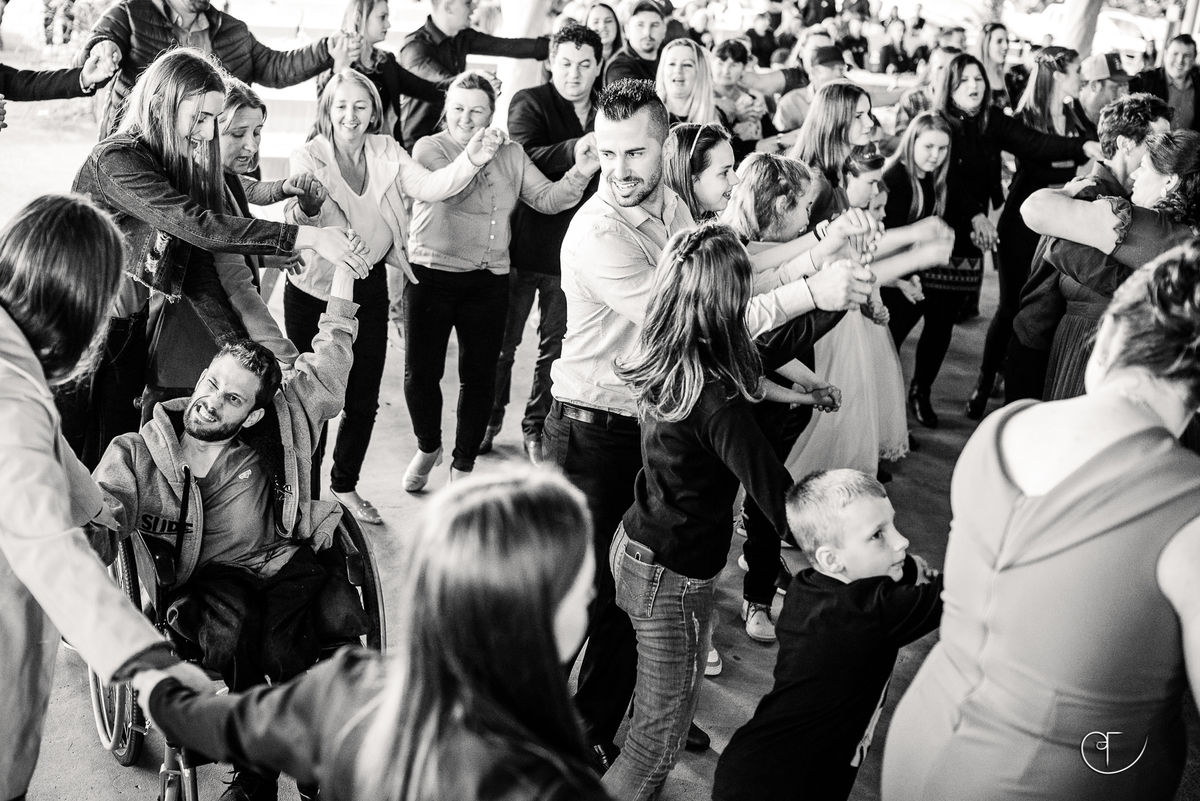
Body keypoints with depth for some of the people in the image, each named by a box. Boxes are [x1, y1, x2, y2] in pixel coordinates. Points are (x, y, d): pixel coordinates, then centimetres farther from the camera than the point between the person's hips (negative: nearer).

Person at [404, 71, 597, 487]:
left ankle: (463, 464, 24)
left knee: (479, 376, 6)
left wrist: (580, 173, -16)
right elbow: (447, 190, -20)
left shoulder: (511, 154, 8)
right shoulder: (429, 147, -2)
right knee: (421, 372, 1)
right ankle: (428, 447, 30)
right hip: (432, 276, -2)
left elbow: (546, 199, 0)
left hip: (488, 281, 3)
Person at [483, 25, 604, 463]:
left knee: (556, 344, 10)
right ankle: (489, 420, 28)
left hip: (574, 246, 3)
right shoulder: (530, 103, -5)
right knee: (504, 340, 10)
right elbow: (523, 156, -24)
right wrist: (576, 150, -36)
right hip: (525, 242, -3)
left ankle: (536, 427, 25)